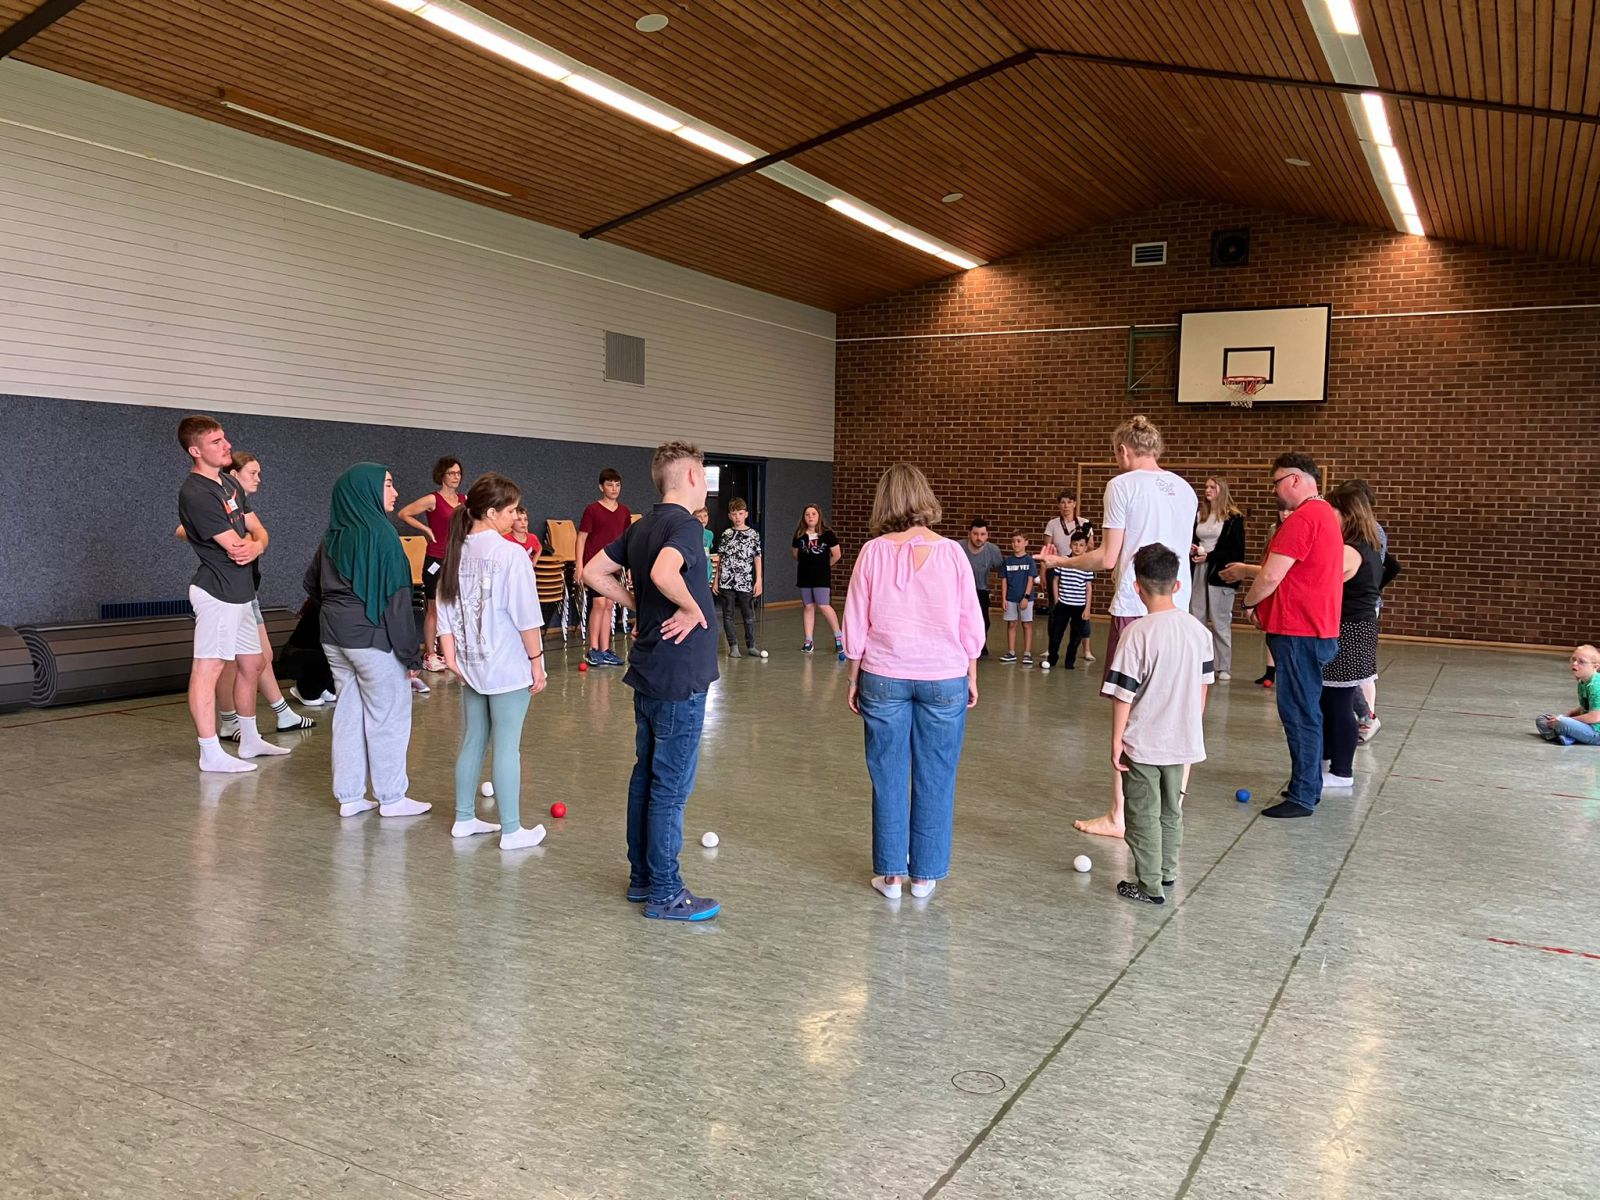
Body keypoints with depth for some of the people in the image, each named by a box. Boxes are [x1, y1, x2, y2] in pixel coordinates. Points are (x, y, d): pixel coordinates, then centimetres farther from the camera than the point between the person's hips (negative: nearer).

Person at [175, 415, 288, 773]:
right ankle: (210, 754, -2)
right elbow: (235, 546, -20)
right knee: (208, 669, -5)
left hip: (241, 592, 10)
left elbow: (258, 531, 11)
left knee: (252, 665, 17)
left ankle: (250, 740, 30)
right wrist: (251, 544, 2)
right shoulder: (195, 494, -18)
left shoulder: (229, 483, 12)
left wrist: (254, 546, -12)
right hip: (217, 592, -10)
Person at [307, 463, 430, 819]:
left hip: (334, 638, 8)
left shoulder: (333, 538, 8)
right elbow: (395, 599, -17)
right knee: (388, 716, 3)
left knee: (348, 714, 13)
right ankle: (391, 798, 10)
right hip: (372, 639, -7)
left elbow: (311, 583, 20)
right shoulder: (380, 535, -15)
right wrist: (410, 653, -14)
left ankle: (349, 796, 19)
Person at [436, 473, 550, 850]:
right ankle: (512, 831, 7)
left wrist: (451, 656, 6)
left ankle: (464, 818, 27)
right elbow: (526, 616, -15)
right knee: (507, 748, 0)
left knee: (473, 741, 17)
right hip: (508, 666, -6)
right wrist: (536, 659, -7)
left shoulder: (458, 552, 5)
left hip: (471, 665, 7)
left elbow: (445, 610, 5)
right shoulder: (510, 553, -15)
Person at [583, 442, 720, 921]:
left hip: (647, 674, 9)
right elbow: (664, 573, -37)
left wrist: (639, 606, 12)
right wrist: (692, 609, -20)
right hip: (680, 678, -9)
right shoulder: (684, 526, -17)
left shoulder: (640, 528, 10)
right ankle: (665, 894, 7)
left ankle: (641, 877, 26)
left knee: (645, 777, 16)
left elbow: (594, 572, 16)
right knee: (671, 787, -1)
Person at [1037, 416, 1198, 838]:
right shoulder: (1185, 490, 13)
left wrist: (1060, 560, 7)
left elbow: (1107, 558, -8)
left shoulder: (1122, 486, -6)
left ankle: (1118, 815, 4)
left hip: (1134, 610, -6)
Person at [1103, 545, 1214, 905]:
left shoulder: (1137, 633, -19)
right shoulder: (1198, 630, -2)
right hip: (1182, 740, 6)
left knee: (1144, 815, 7)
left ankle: (1149, 886, 13)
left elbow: (1123, 695, -17)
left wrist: (1116, 740, -8)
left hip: (1143, 744, -5)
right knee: (1172, 811, 21)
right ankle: (1167, 872, 34)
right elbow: (1203, 686, 7)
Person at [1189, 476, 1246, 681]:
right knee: (1195, 620, 3)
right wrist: (1191, 550, 0)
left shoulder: (1233, 518, -3)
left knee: (1221, 622, -2)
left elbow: (1237, 552, -7)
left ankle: (1224, 668, 5)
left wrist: (1209, 556, -14)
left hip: (1220, 575, -5)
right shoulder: (1199, 515, 13)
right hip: (1198, 573, 5)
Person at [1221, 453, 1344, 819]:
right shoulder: (1325, 514, 17)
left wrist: (1249, 602, -4)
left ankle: (1302, 797, 0)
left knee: (1300, 714, -5)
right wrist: (1246, 570, 24)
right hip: (1313, 628, 10)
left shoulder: (1302, 518, -17)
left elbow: (1272, 576, -21)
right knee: (1306, 712, 17)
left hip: (1299, 632, -10)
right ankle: (1308, 785, 26)